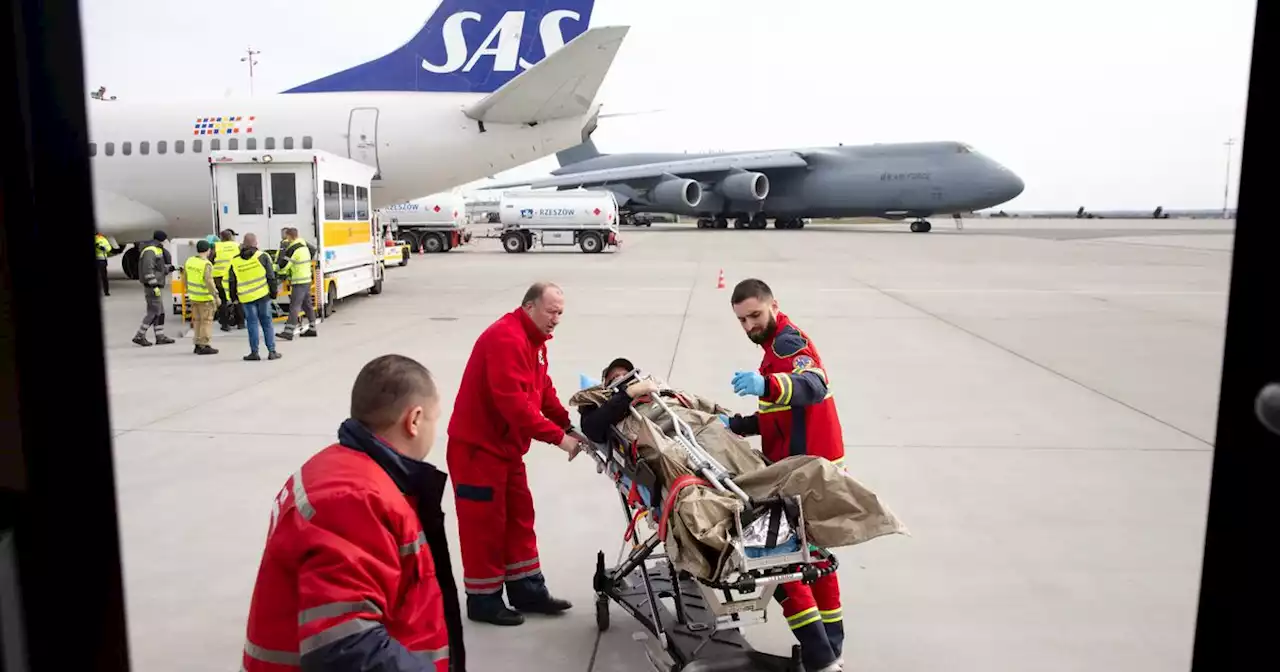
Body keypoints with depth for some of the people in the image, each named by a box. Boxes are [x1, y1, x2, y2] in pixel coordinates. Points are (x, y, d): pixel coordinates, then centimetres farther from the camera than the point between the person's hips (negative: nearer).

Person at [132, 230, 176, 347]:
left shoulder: (156, 250, 17)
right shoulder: (150, 251, -15)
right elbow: (148, 269, -22)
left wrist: (169, 268, 9)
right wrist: (154, 286, -24)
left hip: (154, 285, 10)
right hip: (151, 286, -10)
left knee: (160, 311, 10)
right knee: (154, 312, -8)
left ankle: (160, 337, 12)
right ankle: (139, 336, -2)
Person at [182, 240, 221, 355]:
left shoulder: (189, 261, 3)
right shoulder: (206, 265, -19)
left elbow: (185, 278, 11)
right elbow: (209, 283, -23)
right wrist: (216, 297, -18)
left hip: (193, 296, 8)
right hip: (205, 298, -7)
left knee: (197, 320, 16)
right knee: (206, 321, -1)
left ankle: (198, 345, 20)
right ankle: (204, 346, -1)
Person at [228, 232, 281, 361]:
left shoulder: (235, 260, 2)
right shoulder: (262, 256, -3)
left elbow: (232, 281, 7)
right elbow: (271, 277, -2)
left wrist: (233, 297, 17)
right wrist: (273, 293, 6)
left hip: (246, 297, 1)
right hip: (263, 295, -1)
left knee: (252, 324, 7)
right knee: (267, 323, 7)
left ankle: (254, 352, 7)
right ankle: (271, 351, 7)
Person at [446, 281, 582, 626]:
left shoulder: (534, 340, 11)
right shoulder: (506, 338, -23)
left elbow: (544, 391, 13)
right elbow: (513, 401, -31)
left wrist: (569, 426, -1)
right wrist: (557, 436, -28)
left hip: (506, 445, 10)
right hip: (477, 446, -10)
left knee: (519, 517, 14)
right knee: (484, 523, 0)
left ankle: (528, 590, 23)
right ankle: (483, 599, 13)